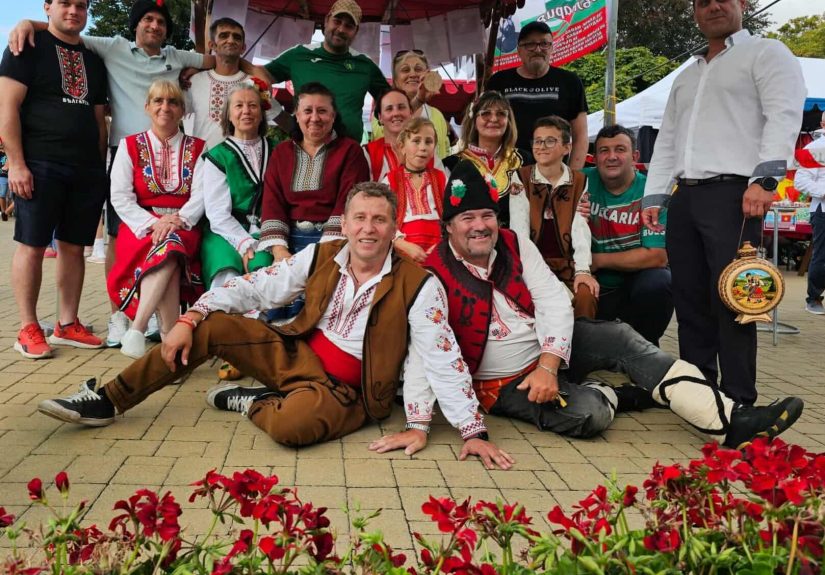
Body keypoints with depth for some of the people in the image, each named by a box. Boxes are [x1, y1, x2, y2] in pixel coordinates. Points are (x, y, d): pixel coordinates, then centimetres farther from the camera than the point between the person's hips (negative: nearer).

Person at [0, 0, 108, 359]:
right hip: (40, 165, -5)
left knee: (74, 247, 7)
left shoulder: (93, 60, 19)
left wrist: (100, 166, 13)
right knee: (32, 245, -3)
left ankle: (67, 325, 14)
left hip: (87, 169, 5)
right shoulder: (29, 47, 1)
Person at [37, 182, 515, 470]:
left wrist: (474, 431, -22)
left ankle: (251, 402, 0)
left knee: (291, 424, -37)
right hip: (299, 354, 5)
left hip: (345, 391, -5)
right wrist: (188, 320, -8)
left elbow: (444, 361, -18)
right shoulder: (322, 257, -3)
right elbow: (256, 287, -2)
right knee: (209, 326, -7)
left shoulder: (419, 285, -16)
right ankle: (107, 401, 4)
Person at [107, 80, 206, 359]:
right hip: (140, 227, 0)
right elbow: (120, 197, 1)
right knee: (166, 250, -35)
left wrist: (176, 221, -20)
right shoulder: (130, 146, 11)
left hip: (184, 228, 0)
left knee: (170, 245, -36)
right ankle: (171, 335, -38)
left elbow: (201, 195, -1)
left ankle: (137, 330, -41)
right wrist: (153, 223, -15)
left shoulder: (197, 149, 12)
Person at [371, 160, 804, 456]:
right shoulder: (435, 275, -17)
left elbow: (554, 302, -8)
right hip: (502, 384, -5)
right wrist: (418, 425, -34)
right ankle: (612, 396, 6)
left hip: (548, 353, 5)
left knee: (620, 338, -18)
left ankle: (731, 422, -17)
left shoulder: (515, 246, -2)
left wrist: (548, 366, -22)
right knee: (587, 415, -30)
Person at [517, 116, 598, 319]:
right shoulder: (521, 178, 3)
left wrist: (583, 270, -15)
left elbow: (580, 229, -1)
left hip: (566, 263, 2)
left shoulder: (580, 181, 8)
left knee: (585, 296, -26)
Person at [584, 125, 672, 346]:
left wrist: (599, 260, -16)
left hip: (640, 278, -1)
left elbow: (658, 256, -17)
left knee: (656, 282, -33)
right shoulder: (584, 182, -4)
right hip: (596, 286, 2)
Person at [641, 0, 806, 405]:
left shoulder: (766, 54, 6)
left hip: (734, 193, -6)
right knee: (689, 300, 6)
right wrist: (653, 196, 12)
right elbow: (666, 141, 24)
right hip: (684, 197, 7)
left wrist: (764, 178, -22)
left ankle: (739, 403, -2)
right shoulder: (686, 76, 27)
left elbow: (783, 117, -9)